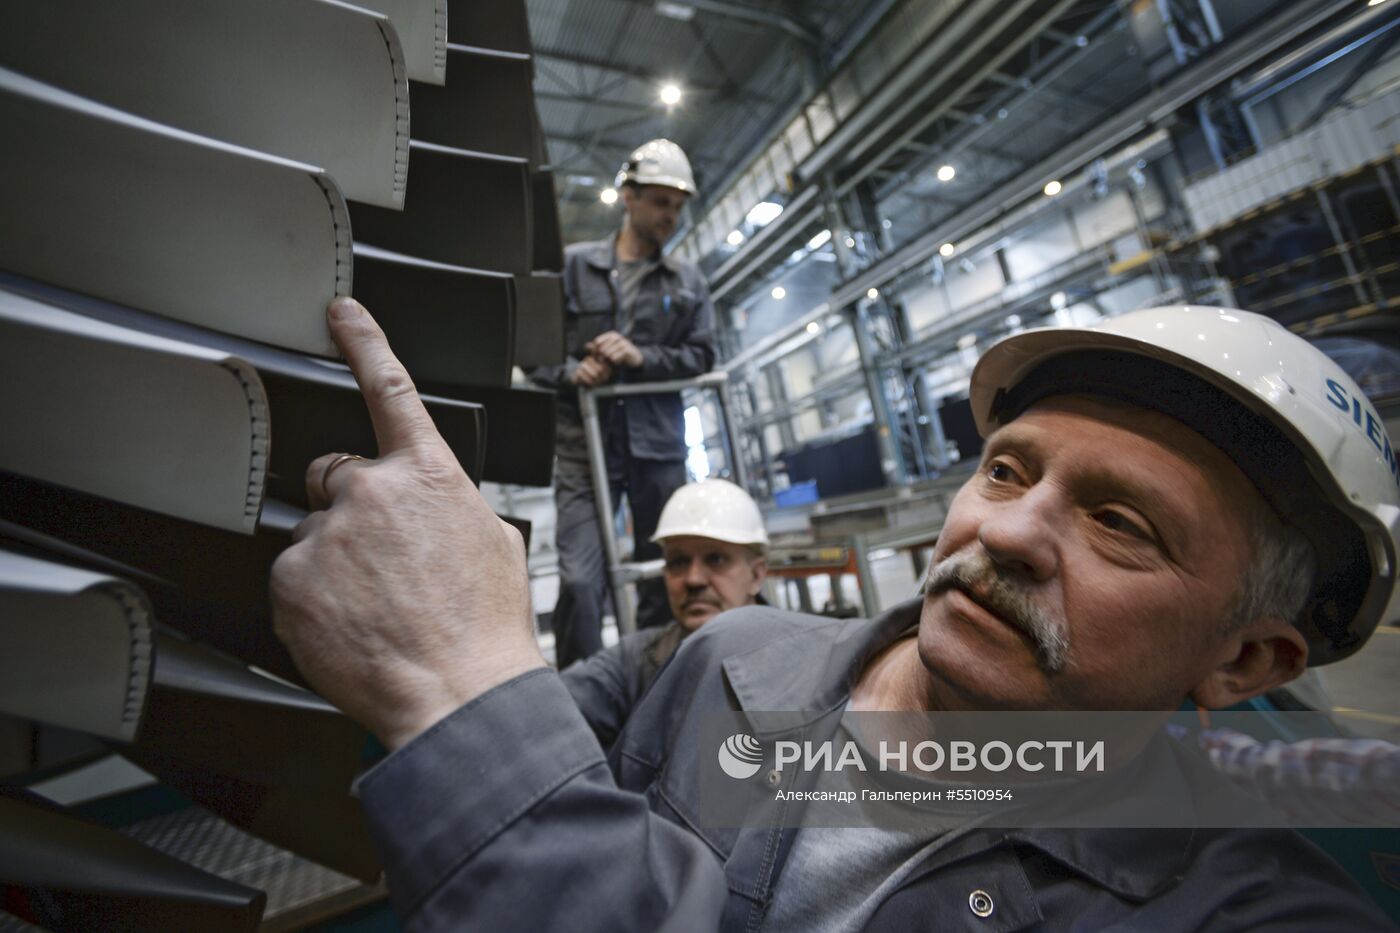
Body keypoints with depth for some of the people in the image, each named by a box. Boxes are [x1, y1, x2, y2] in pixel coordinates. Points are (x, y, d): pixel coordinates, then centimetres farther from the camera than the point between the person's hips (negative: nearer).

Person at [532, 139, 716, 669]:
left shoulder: (688, 281, 13)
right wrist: (568, 371, -13)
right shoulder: (573, 264, 8)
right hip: (585, 442, -2)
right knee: (580, 581, -11)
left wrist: (641, 357, -11)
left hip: (659, 444, 3)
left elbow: (701, 357, 5)